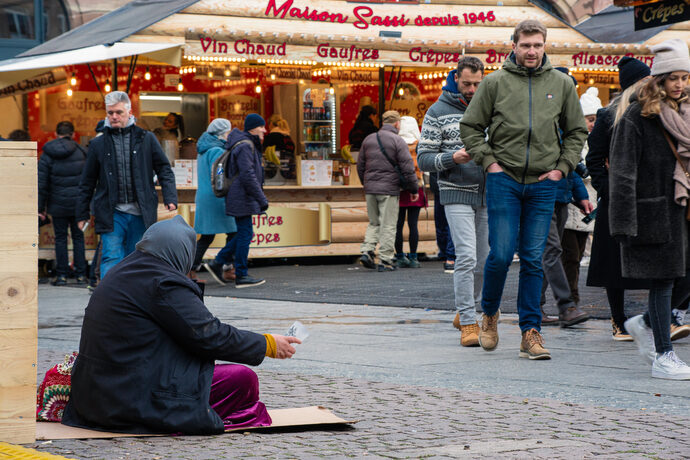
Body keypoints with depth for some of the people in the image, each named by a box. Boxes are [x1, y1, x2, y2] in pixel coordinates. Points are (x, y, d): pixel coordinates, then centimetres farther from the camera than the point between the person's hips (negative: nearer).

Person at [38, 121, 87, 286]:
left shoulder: (47, 155, -2)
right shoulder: (81, 152, -1)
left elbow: (41, 184, -3)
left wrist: (41, 207, 2)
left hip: (58, 204, -1)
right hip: (78, 204, 1)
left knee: (60, 238, 7)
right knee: (78, 237, 9)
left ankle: (62, 275, 6)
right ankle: (81, 274, 8)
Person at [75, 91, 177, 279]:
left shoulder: (146, 139, 6)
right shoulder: (98, 144, 7)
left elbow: (164, 170, 9)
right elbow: (87, 182, 12)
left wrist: (170, 198, -6)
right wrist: (82, 214, 10)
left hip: (140, 214, 1)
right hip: (112, 214, -1)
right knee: (112, 259, -11)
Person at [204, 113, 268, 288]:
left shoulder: (250, 145, 18)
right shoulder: (245, 146, -15)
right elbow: (248, 175, -23)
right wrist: (262, 199, -23)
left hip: (243, 199, 10)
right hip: (242, 199, -10)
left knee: (245, 234, 13)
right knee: (245, 235, -5)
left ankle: (217, 263, 14)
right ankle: (241, 276, 0)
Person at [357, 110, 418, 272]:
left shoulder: (368, 139, 11)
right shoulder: (398, 141, -7)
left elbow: (360, 166, 17)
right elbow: (408, 169, -10)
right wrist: (414, 190, 0)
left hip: (370, 188, 5)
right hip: (389, 189, -5)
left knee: (374, 223, 16)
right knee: (388, 225, 0)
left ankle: (367, 251, 0)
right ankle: (385, 260, 0)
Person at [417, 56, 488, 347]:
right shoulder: (438, 112, 0)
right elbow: (424, 158, -3)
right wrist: (452, 158, -20)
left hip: (486, 193, 5)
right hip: (457, 194, -5)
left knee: (483, 261, 10)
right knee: (466, 257, -14)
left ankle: (463, 311, 29)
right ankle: (468, 323, -11)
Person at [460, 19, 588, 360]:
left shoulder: (561, 84, 8)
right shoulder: (495, 83, 1)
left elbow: (577, 131, 16)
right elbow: (470, 126, 7)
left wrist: (562, 167, 5)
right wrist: (489, 162, -3)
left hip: (543, 183, 2)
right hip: (503, 179, -2)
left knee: (533, 259, 2)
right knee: (501, 253, -7)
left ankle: (531, 332, 6)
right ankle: (489, 313, 19)